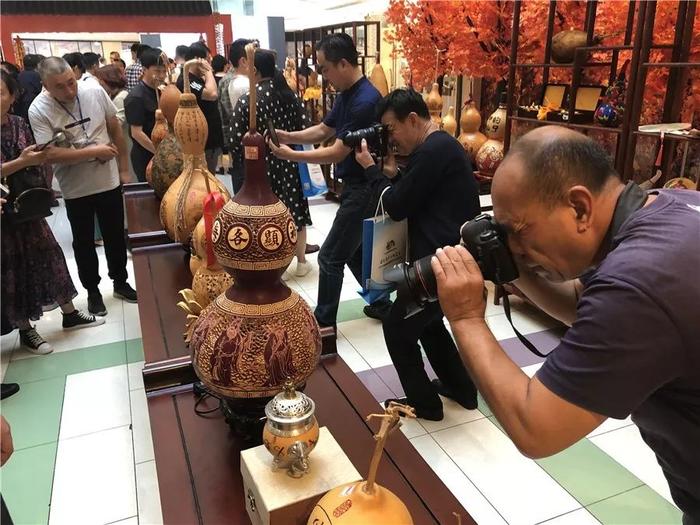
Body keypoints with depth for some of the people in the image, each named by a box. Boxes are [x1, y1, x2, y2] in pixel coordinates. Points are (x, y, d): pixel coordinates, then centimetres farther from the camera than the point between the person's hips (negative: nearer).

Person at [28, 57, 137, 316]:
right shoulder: (38, 110, -16)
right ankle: (92, 290, 32)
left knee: (115, 237, 17)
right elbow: (50, 154, -22)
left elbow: (116, 129, 2)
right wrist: (95, 151, -22)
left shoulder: (95, 91, -9)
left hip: (109, 181, 2)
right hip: (76, 189, -2)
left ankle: (120, 282, 37)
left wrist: (124, 168, 4)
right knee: (84, 242, 14)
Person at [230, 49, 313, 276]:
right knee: (295, 210, 14)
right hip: (290, 163, 3)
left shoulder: (246, 101, -11)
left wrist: (243, 163, 5)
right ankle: (301, 262, 26)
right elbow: (304, 129, -3)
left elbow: (235, 141, -12)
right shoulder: (291, 96, -1)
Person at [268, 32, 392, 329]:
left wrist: (289, 155, -17)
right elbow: (323, 131, 14)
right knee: (354, 250, 21)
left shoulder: (365, 101, -24)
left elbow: (337, 153, -23)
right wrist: (287, 136, -1)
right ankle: (381, 304, 34)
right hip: (356, 186, 10)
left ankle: (324, 322, 14)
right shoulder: (347, 95, 7)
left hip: (364, 190, -10)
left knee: (330, 258, -1)